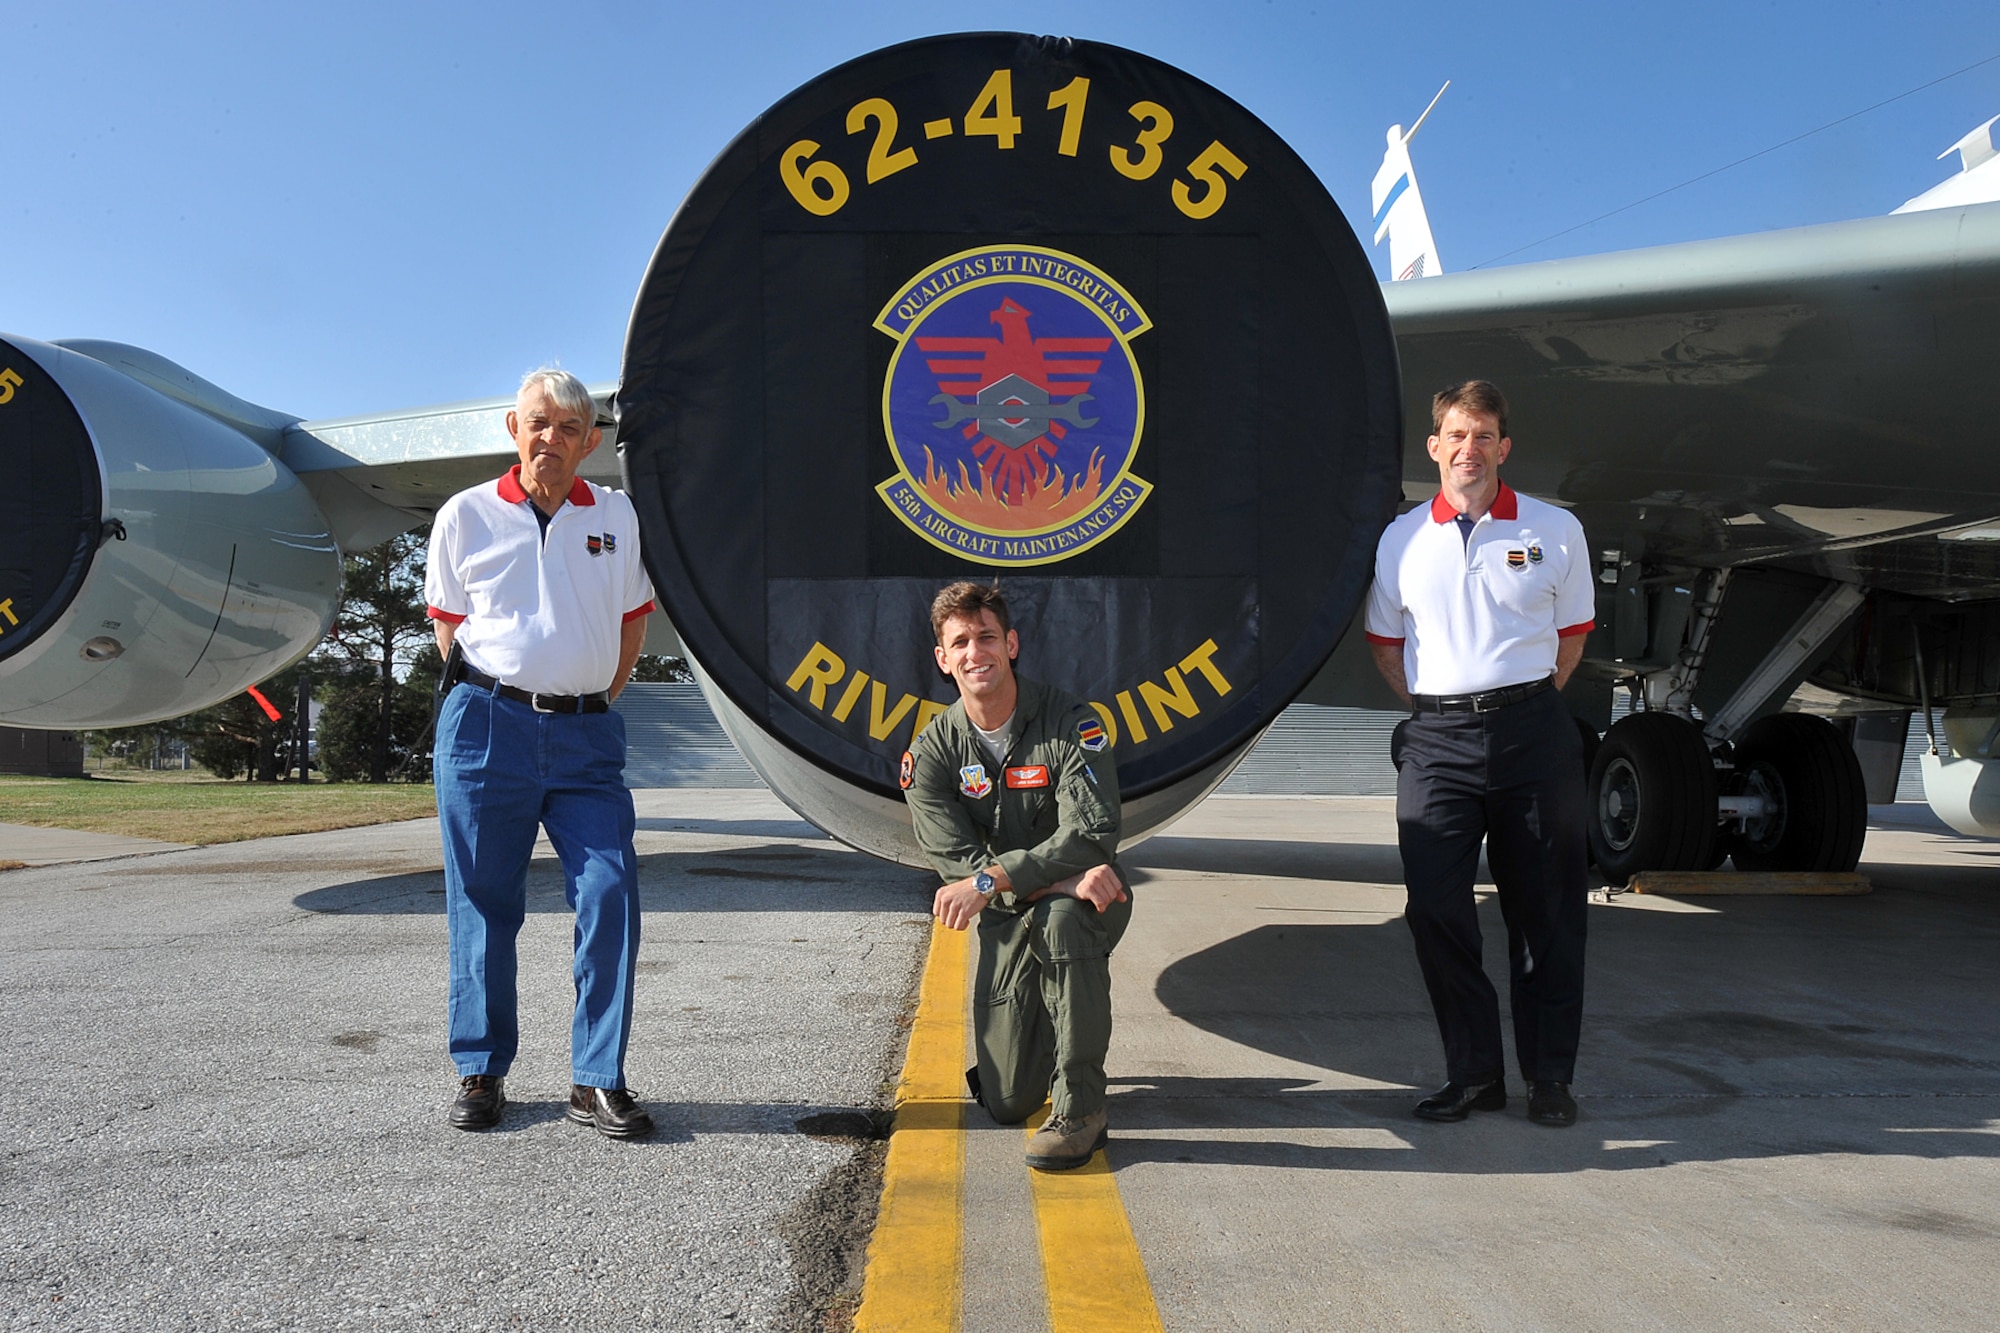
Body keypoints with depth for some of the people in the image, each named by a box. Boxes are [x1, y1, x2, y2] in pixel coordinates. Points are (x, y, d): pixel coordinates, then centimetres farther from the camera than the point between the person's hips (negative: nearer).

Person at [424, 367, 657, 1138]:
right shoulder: (467, 515, 5)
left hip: (586, 735, 1)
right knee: (483, 901, 4)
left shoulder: (616, 517, 10)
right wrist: (489, 699, 8)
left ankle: (598, 1082, 1)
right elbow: (449, 622, 15)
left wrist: (593, 698, 12)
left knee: (610, 891, -8)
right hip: (487, 726, -1)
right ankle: (480, 1073, 18)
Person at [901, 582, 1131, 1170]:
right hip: (1007, 920, 3)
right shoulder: (931, 752, -6)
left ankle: (1081, 1107, -24)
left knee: (1061, 918, -40)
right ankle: (1053, 1034, 36)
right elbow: (956, 859, -15)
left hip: (1084, 902, -3)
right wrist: (1065, 877, -27)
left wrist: (990, 880, -35)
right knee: (1006, 1101, -1)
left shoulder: (1070, 723, -14)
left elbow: (1092, 834, -25)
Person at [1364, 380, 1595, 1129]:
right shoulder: (1401, 539, 8)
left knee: (1546, 910, 4)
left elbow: (1571, 634, 13)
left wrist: (1527, 706, 8)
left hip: (1533, 731, -1)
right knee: (1435, 907, -2)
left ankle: (1549, 1077, 17)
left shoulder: (1555, 531, 5)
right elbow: (1386, 643, 16)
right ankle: (1473, 1072, 13)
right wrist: (1438, 712, 9)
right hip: (1436, 738, 1)